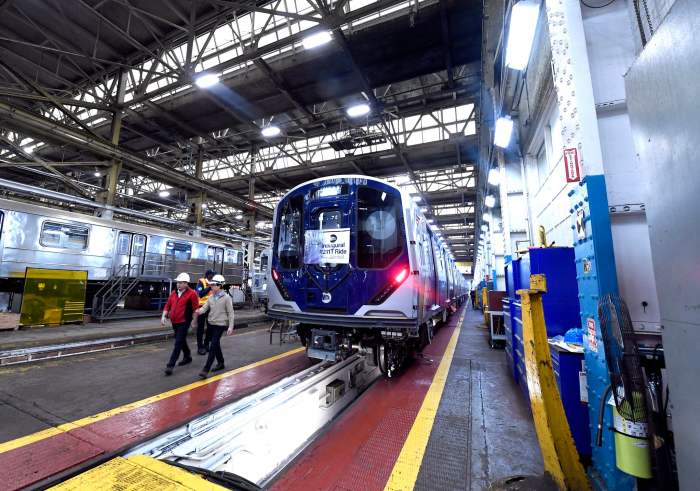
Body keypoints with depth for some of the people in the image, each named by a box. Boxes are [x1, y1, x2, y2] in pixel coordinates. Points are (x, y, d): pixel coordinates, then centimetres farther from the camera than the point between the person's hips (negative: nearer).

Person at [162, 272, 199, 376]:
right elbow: (168, 305, 14)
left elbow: (195, 309, -9)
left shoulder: (192, 294, -12)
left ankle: (170, 365, -4)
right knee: (181, 341, 21)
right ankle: (187, 357, 39)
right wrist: (164, 316, 3)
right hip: (174, 322, 7)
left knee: (178, 343, -7)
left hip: (184, 322, -7)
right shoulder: (174, 293, 8)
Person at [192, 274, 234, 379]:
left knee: (213, 346, -9)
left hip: (220, 324, -6)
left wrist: (230, 326, -14)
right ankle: (220, 363, 34)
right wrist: (199, 311, -24)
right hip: (211, 323, 7)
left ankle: (206, 369, -5)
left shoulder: (226, 297, -11)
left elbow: (230, 313, -10)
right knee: (216, 344, 17)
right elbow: (205, 307, 0)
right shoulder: (211, 297, 7)